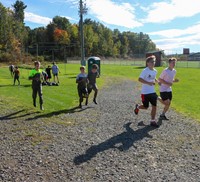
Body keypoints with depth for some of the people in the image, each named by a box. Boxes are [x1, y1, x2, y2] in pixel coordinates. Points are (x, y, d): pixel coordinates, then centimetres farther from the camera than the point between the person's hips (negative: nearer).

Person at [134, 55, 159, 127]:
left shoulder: (155, 71, 7)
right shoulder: (145, 71, -16)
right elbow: (139, 79, -21)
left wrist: (157, 81, 5)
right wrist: (148, 83, -31)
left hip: (152, 92, 6)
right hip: (145, 92, -6)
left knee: (154, 106, -1)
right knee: (145, 107, 6)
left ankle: (152, 121, 9)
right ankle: (137, 107, 39)